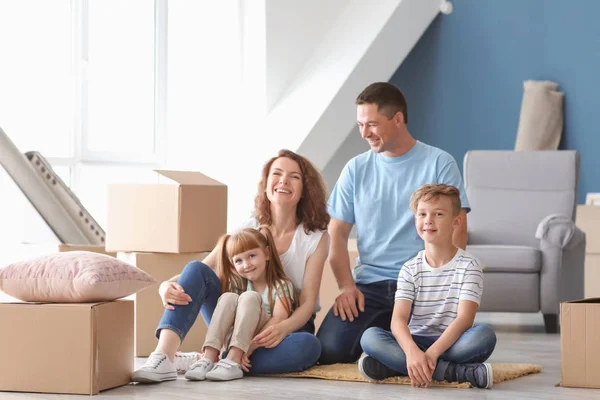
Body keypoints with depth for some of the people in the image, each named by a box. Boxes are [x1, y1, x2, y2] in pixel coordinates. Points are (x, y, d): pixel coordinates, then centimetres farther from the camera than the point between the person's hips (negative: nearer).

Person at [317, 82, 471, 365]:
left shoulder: (439, 164, 1)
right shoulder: (356, 169, 9)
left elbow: (456, 229, -4)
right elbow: (337, 235, 7)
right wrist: (347, 286, -9)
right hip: (368, 284, 2)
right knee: (328, 349, -20)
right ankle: (379, 330, 13)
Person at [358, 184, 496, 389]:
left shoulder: (469, 266, -2)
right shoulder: (410, 269, 4)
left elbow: (464, 318, -15)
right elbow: (398, 319, -10)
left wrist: (432, 354, -31)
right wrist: (412, 351, -34)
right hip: (415, 342, 2)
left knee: (485, 335, -33)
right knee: (370, 336, -25)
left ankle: (395, 366, -31)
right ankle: (459, 372, -32)